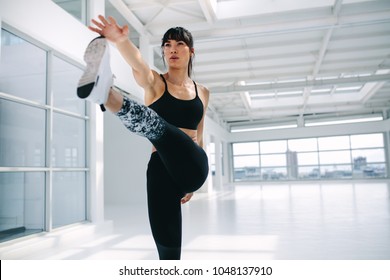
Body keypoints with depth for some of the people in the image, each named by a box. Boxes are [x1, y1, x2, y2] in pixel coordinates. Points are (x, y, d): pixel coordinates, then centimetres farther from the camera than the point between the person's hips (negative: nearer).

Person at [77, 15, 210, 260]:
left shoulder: (202, 92, 15)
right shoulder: (154, 82, 6)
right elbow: (137, 63, -19)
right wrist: (121, 40, -41)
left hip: (193, 168, 1)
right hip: (162, 167, -1)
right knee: (167, 243, -6)